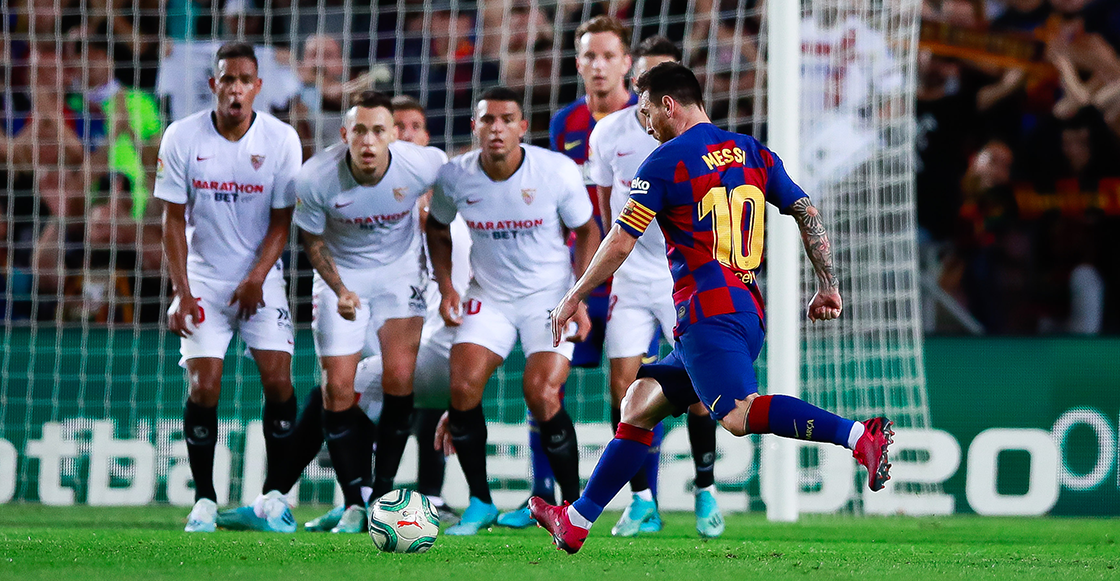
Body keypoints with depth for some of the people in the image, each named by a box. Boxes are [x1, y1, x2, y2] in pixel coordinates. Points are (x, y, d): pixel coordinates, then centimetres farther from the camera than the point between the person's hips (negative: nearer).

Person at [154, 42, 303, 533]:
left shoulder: (281, 139, -6)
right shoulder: (182, 138, -7)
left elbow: (281, 220, -1)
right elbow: (173, 220, -4)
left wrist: (256, 279, -12)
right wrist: (181, 291, -10)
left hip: (261, 282, 1)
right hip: (203, 281, -1)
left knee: (278, 379, -10)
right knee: (204, 386, -10)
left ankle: (271, 497, 0)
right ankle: (203, 501, 0)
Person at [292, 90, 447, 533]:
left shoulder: (421, 166, -25)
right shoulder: (316, 178, -24)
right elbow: (312, 241, -5)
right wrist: (339, 290, -19)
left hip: (400, 270, 0)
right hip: (342, 275, 0)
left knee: (399, 378, -14)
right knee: (338, 389, -6)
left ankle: (383, 492, 1)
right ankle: (354, 501, 6)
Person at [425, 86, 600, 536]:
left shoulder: (557, 172, -15)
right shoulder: (455, 176, -8)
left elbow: (586, 232, -1)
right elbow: (438, 230, 12)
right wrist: (445, 287, 0)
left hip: (550, 296, -3)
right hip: (489, 296, 3)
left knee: (542, 396, -18)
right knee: (463, 387, -14)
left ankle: (573, 503, 2)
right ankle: (480, 503, 3)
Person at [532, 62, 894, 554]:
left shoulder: (667, 160, -2)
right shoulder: (752, 153, 16)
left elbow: (621, 241, 0)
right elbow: (807, 214, 12)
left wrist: (575, 297, 12)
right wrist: (827, 287, 17)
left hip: (708, 310, -9)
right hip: (749, 312, 9)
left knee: (740, 413, -26)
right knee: (639, 405, 15)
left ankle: (859, 435, -43)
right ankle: (576, 521, 17)